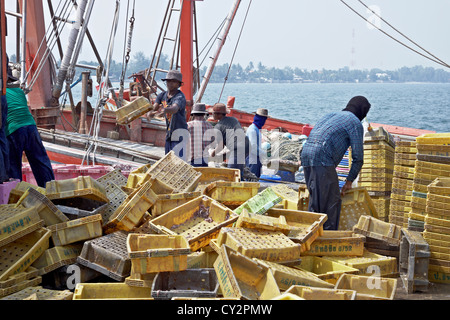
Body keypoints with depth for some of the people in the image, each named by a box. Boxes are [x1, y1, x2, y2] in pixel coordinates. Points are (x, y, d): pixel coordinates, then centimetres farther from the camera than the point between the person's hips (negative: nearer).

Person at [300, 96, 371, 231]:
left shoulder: (331, 116, 31)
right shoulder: (355, 123, 7)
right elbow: (358, 157, 5)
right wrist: (349, 181, 15)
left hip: (306, 156, 8)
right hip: (322, 160, -8)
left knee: (315, 199, 16)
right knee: (332, 200, -1)